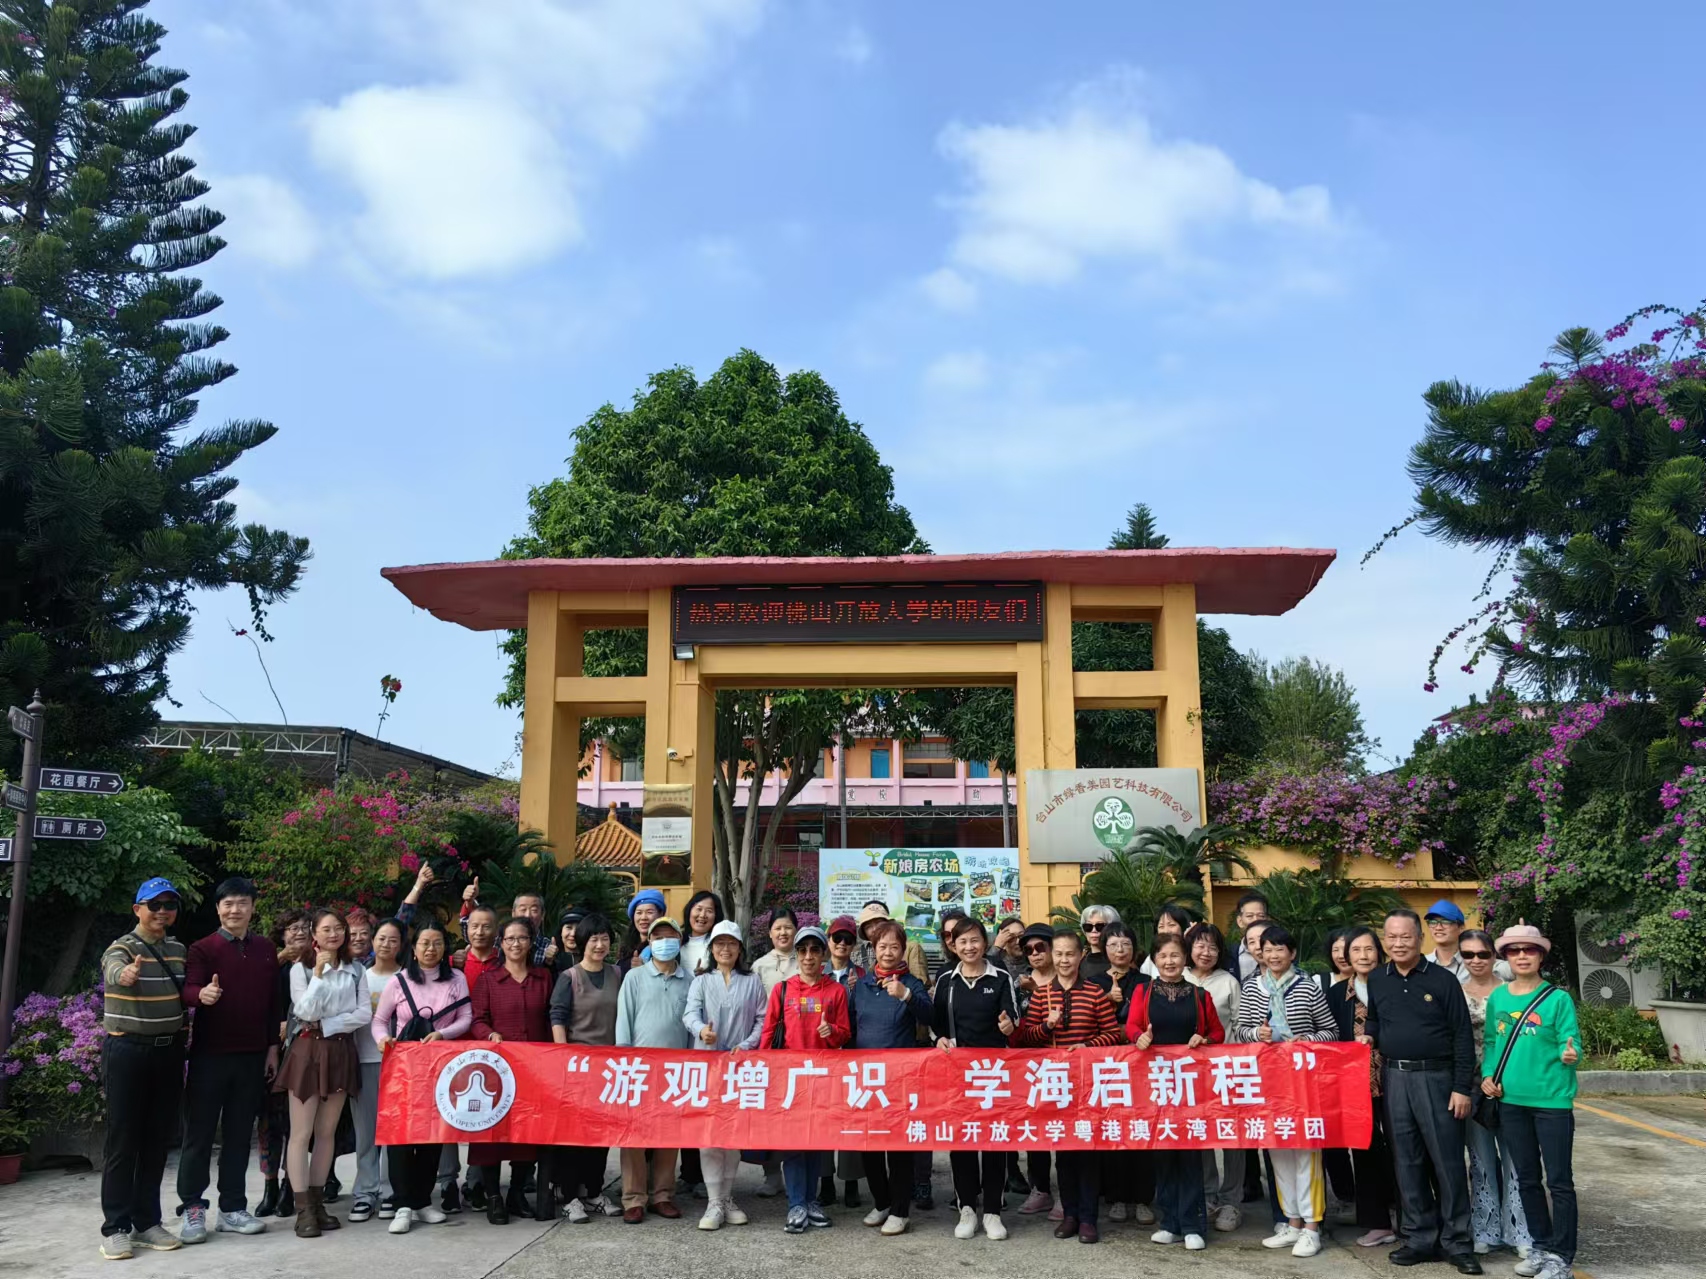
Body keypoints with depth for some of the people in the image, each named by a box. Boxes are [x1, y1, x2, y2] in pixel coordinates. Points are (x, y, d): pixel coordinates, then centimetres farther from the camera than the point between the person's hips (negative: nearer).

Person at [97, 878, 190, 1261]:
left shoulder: (179, 950, 9)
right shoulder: (121, 949, -10)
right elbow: (114, 971, -34)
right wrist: (126, 974, -56)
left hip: (168, 1051, 5)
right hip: (127, 1051, -5)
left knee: (158, 1139, 9)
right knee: (123, 1140, -2)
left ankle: (147, 1222, 18)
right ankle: (116, 1228, 7)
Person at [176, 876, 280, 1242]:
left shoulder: (265, 950, 10)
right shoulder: (202, 949, -3)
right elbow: (188, 990, -19)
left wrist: (272, 1047, 8)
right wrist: (202, 994, -42)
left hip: (251, 1055, 4)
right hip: (209, 1054, -4)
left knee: (239, 1133, 9)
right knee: (199, 1132, 3)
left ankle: (232, 1208, 17)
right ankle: (192, 1209, 12)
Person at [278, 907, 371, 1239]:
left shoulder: (356, 970, 8)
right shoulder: (300, 969, -1)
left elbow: (365, 1013, 0)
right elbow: (305, 1012, -12)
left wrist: (326, 1025, -9)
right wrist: (319, 973, -17)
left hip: (340, 1051, 3)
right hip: (308, 1051, -3)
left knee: (326, 1132, 8)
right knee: (301, 1133, -4)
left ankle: (318, 1201, 14)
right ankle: (303, 1209, -2)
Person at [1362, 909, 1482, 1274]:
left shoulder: (1443, 980, -5)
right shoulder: (1375, 980, 7)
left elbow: (1463, 1037, -5)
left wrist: (1462, 1088, -9)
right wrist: (1369, 1036, -1)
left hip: (1436, 1078, -3)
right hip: (1393, 1079, 4)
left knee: (1447, 1162, 1)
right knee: (1407, 1162, 8)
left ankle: (1457, 1243, 11)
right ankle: (1419, 1239, 17)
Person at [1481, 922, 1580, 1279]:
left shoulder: (1558, 998, -8)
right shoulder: (1497, 998, 5)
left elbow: (1571, 1045, -9)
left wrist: (1570, 1055, -30)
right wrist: (1488, 1075, -1)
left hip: (1553, 1099, -4)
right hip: (1511, 1100, 4)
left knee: (1559, 1181, 2)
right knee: (1527, 1179, 14)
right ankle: (1542, 1246, 28)